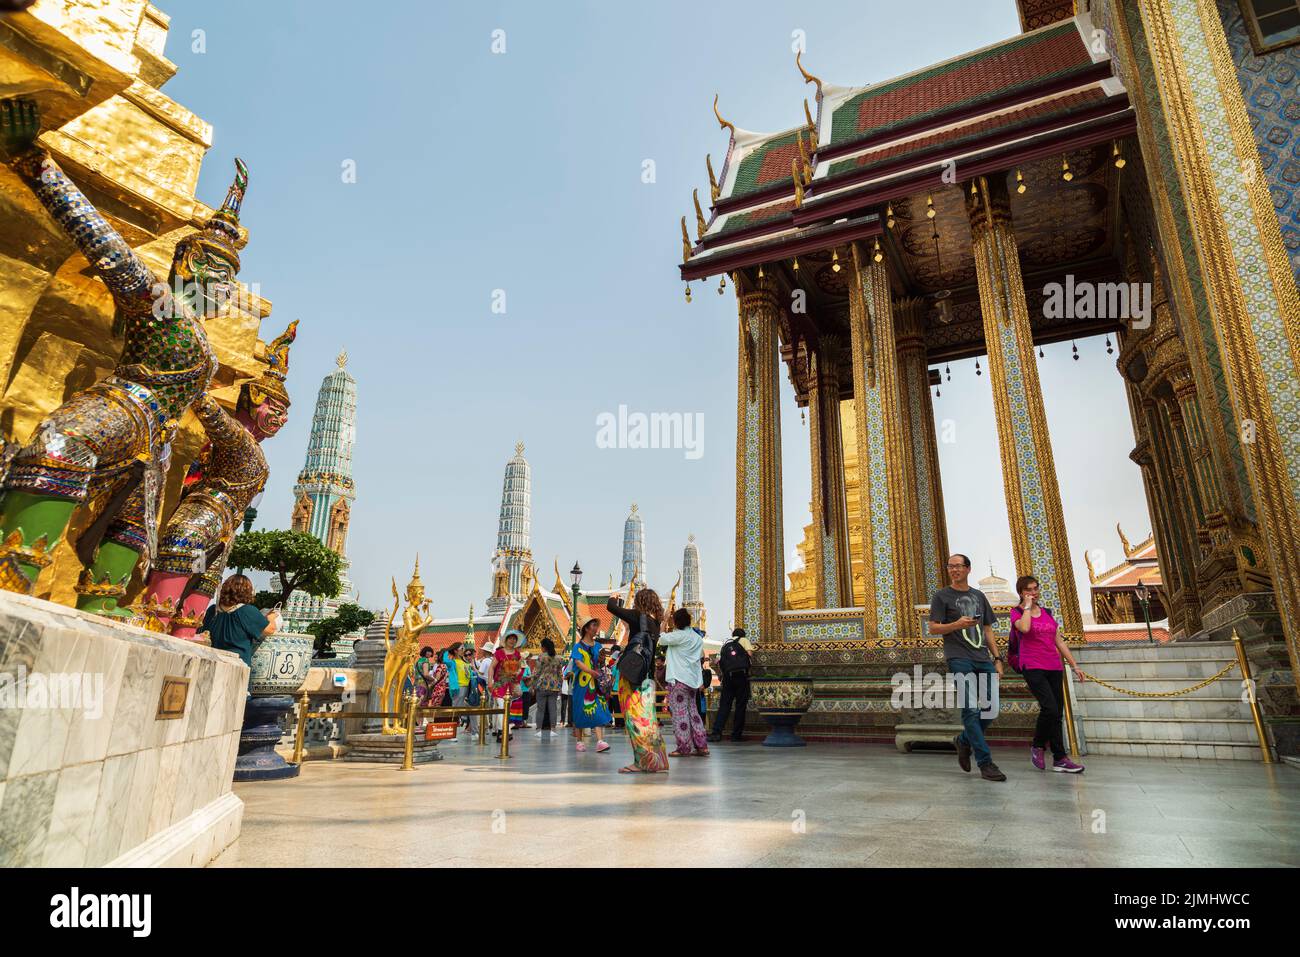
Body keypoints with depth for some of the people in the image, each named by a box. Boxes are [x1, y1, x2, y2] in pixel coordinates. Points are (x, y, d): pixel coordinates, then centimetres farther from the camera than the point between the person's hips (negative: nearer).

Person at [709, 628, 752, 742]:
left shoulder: (724, 644, 21)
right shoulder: (744, 640, 11)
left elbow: (718, 662, 10)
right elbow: (750, 655, -2)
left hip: (728, 676, 3)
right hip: (741, 674, -3)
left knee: (724, 705, 4)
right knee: (740, 705, 3)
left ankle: (717, 732, -6)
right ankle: (737, 734, 3)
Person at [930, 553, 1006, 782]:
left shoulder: (978, 596, 19)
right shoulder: (942, 596, 4)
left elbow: (988, 630, 19)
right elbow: (933, 628, -1)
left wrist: (997, 659, 11)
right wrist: (957, 624, -18)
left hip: (983, 659, 5)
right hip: (959, 659, -5)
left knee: (991, 708, 2)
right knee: (971, 710, -11)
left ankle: (964, 741, 26)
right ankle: (985, 763, -6)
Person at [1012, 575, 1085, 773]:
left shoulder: (1047, 613, 16)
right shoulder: (1017, 612, 0)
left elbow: (1059, 641, 19)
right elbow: (1025, 628, -23)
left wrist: (1074, 665, 15)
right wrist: (1028, 606, -10)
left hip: (1054, 667, 6)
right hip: (1033, 667, -5)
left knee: (1057, 714, 4)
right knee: (1050, 708, -19)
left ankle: (1059, 759, 11)